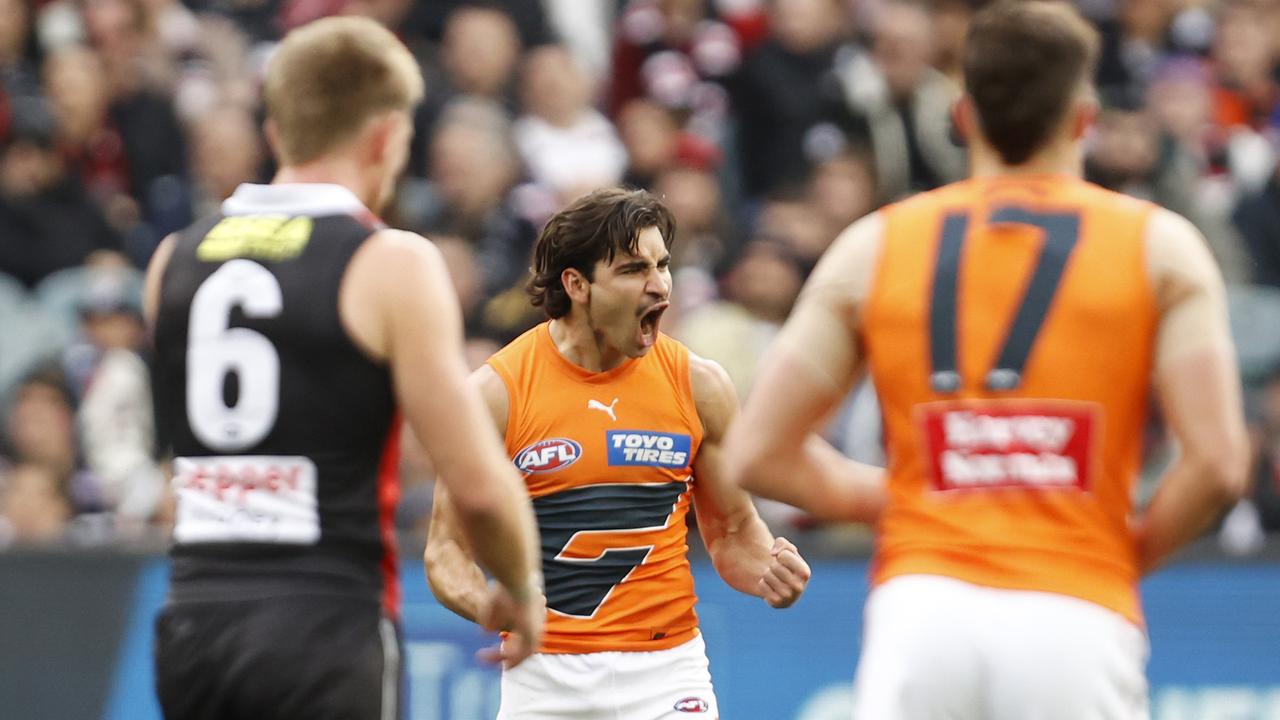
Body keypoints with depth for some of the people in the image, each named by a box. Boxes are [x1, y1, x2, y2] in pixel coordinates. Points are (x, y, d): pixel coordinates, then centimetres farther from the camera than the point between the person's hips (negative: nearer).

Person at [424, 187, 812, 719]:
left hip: (666, 670, 0)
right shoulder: (496, 391, -4)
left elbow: (733, 532, 13)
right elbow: (446, 546, 0)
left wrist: (769, 573, -10)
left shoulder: (699, 385, 2)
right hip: (543, 673, 0)